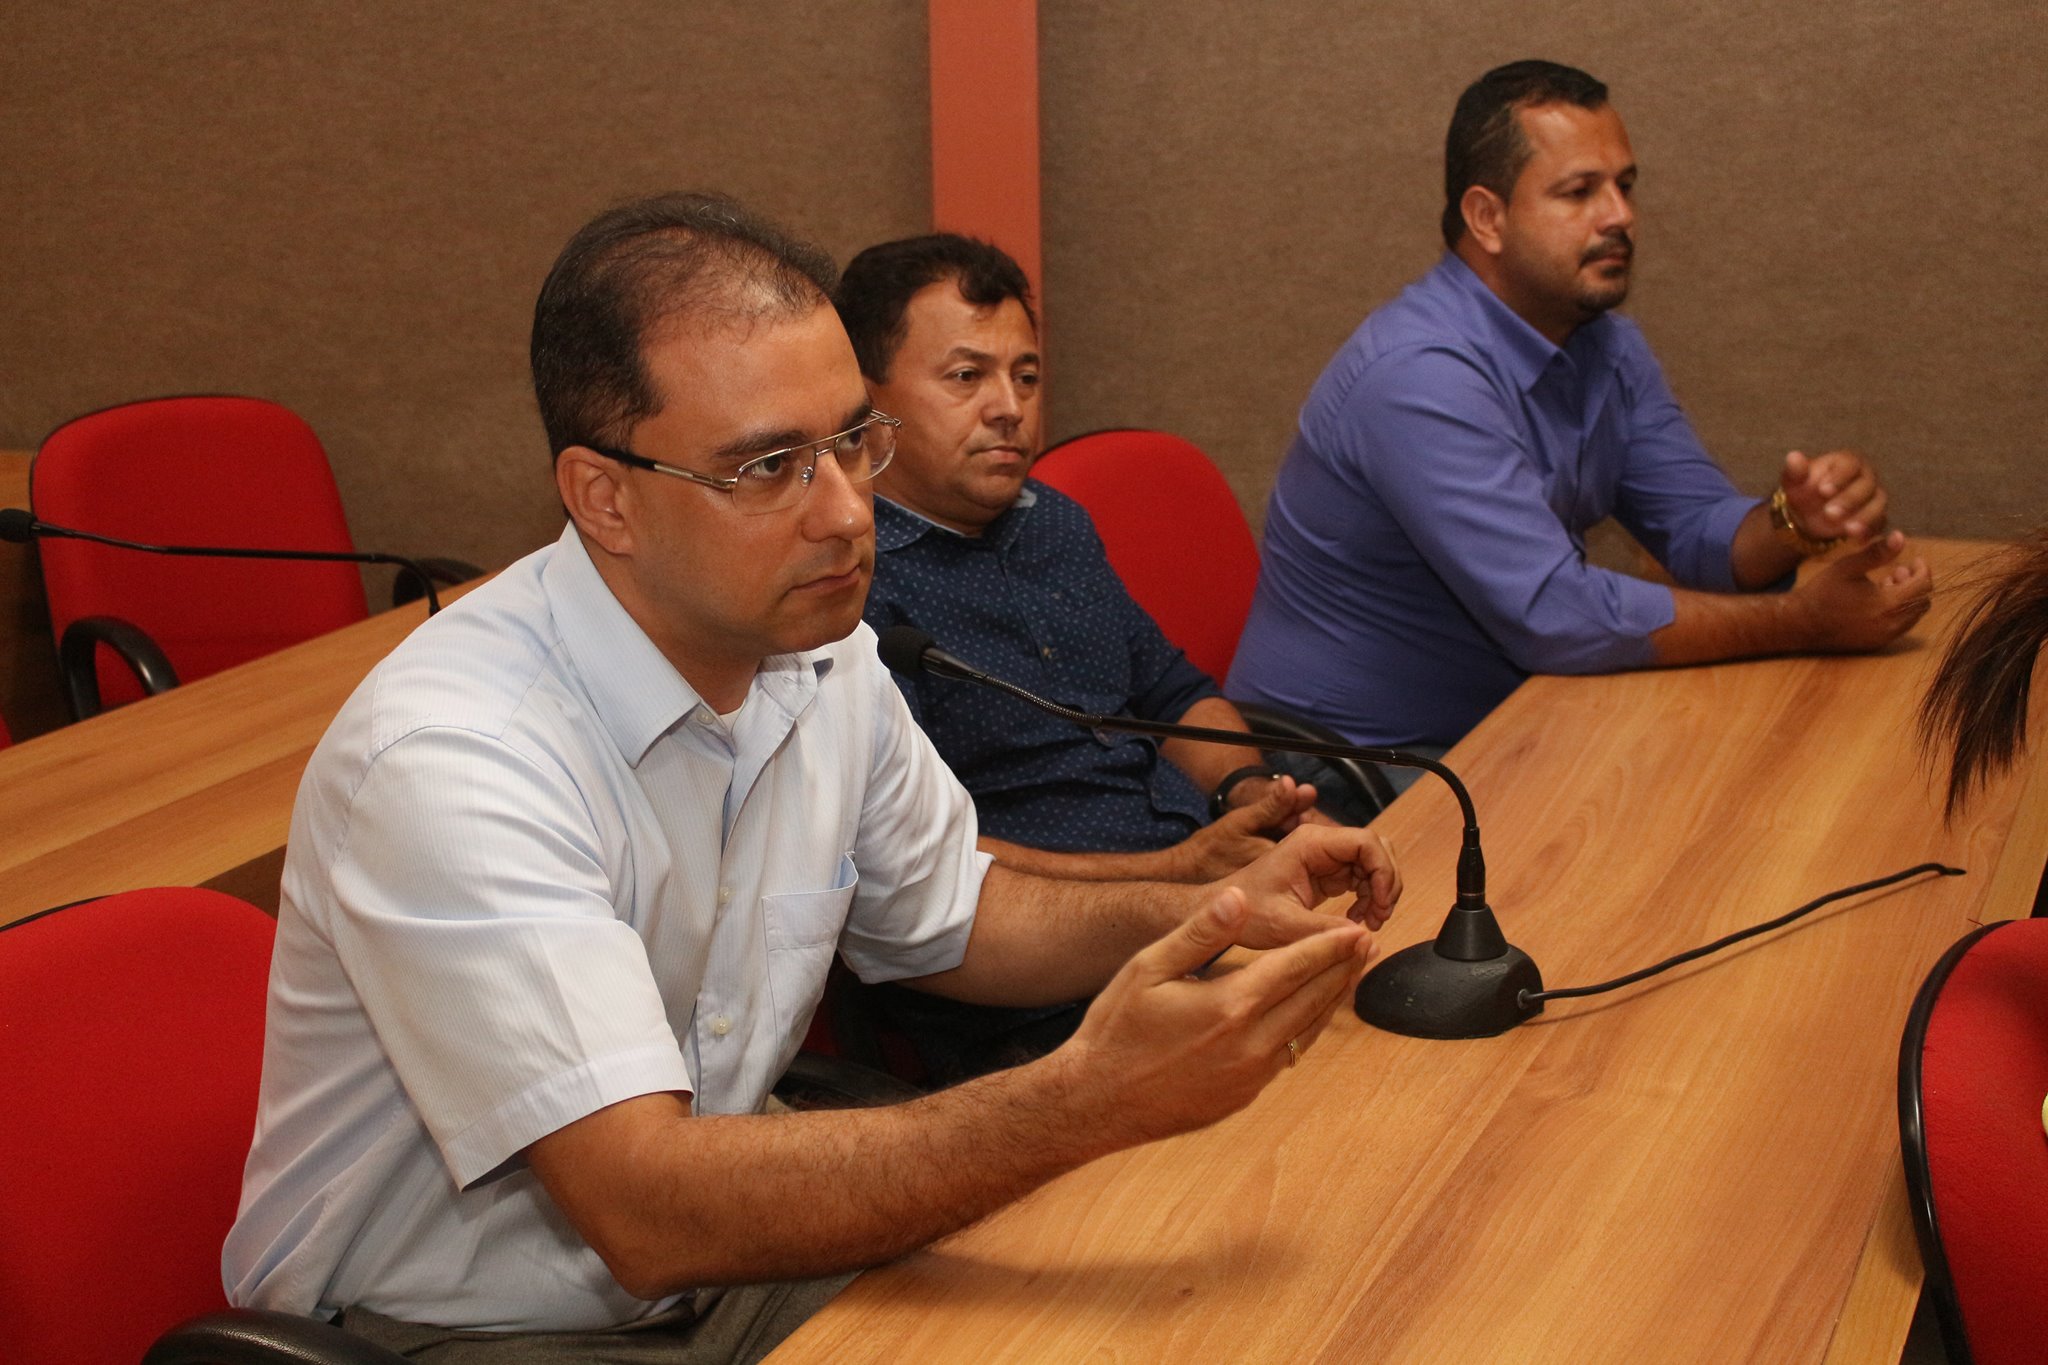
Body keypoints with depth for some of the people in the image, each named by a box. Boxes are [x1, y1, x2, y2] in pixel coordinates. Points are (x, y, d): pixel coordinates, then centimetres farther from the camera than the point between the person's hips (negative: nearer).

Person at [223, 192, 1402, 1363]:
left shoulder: (825, 659, -3)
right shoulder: (448, 760, -28)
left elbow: (949, 918, 14)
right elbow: (651, 1212, -34)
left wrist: (1212, 914, -4)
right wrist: (1090, 1099, -41)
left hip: (725, 1251, 7)